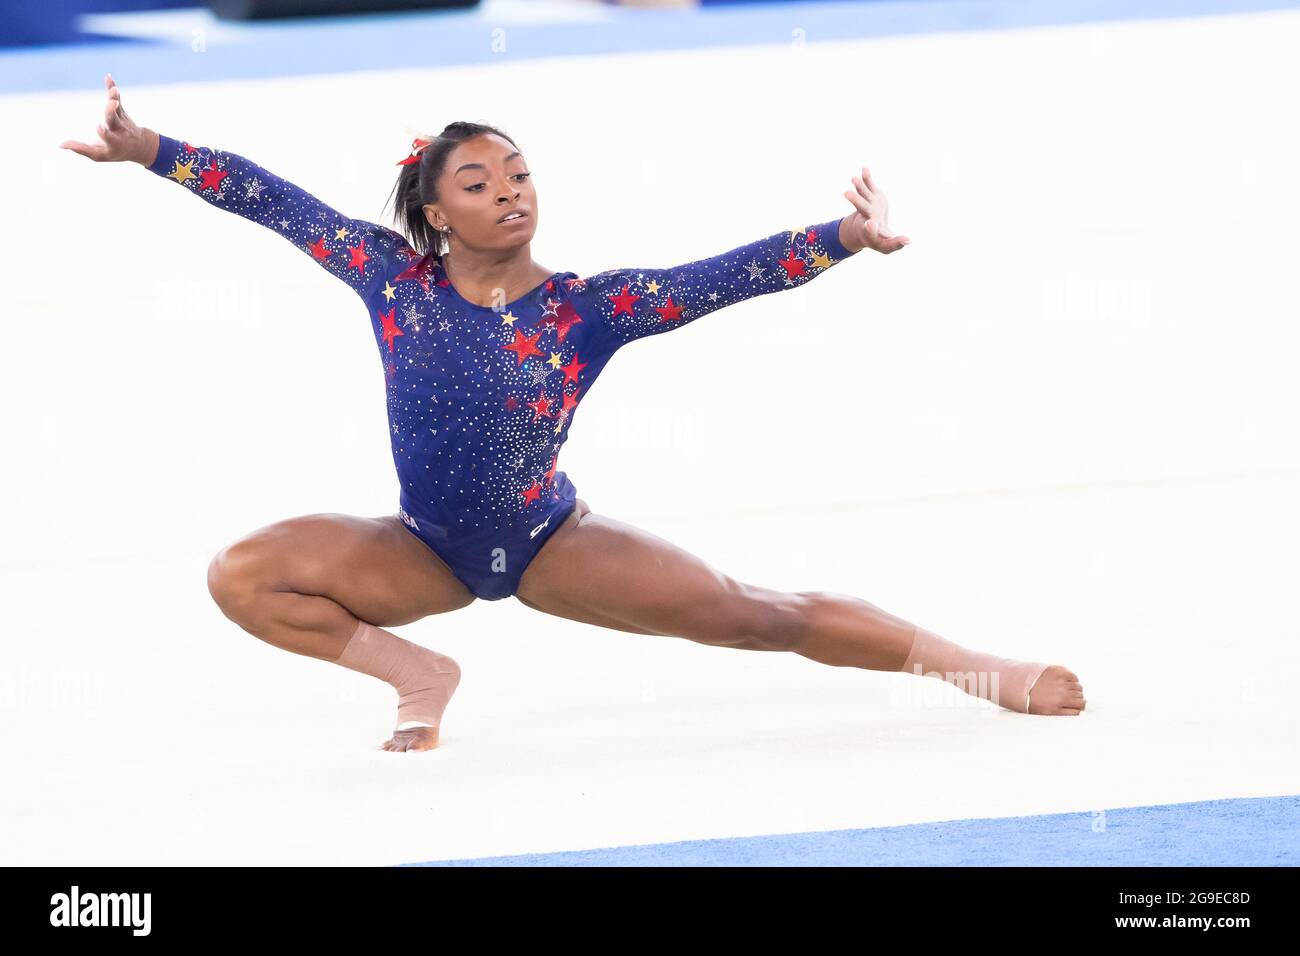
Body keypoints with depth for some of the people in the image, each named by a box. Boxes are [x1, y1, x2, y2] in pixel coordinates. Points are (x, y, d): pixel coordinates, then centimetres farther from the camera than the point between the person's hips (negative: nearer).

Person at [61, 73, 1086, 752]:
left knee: (748, 613, -12)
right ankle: (418, 673, -3)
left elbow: (723, 277, -20)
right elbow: (279, 203, -9)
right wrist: (148, 149, -11)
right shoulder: (395, 275, -11)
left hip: (552, 542, -2)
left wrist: (843, 236, -31)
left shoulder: (587, 306, -14)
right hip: (425, 550, 2)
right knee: (242, 574, -18)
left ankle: (969, 664, -3)